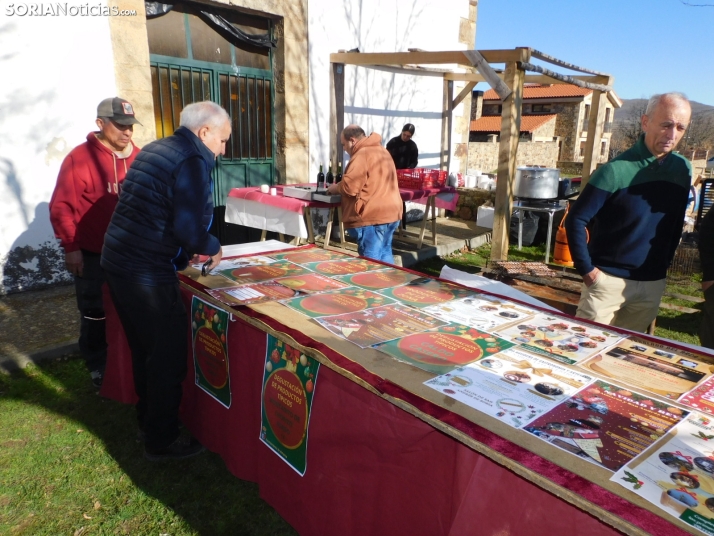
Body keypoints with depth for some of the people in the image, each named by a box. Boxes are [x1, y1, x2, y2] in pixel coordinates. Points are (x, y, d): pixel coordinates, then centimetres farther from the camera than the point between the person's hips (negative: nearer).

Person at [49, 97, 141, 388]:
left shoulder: (137, 157, 5)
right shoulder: (79, 158, -9)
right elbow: (61, 207, -9)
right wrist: (71, 247, -11)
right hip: (92, 255, -4)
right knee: (95, 314, 7)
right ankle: (98, 367, 24)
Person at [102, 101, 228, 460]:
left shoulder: (155, 150, 14)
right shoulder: (192, 161, -15)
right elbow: (189, 227, -23)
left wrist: (184, 251, 16)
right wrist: (211, 248, -4)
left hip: (118, 262, 10)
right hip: (147, 273, -9)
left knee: (144, 349, 21)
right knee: (169, 356, 4)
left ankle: (148, 420, 38)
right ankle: (161, 441, 19)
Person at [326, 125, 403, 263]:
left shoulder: (362, 154, -13)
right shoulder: (381, 150, 18)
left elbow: (350, 186, -20)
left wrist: (336, 188, 1)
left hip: (373, 216, -10)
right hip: (390, 212, 10)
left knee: (371, 261, -4)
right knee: (385, 254, 16)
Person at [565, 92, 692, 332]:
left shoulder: (683, 169, 3)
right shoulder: (616, 170, -15)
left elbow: (676, 224, 15)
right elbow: (576, 220, -13)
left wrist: (664, 264, 14)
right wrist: (586, 269, -14)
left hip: (653, 285, 5)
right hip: (609, 280, -5)